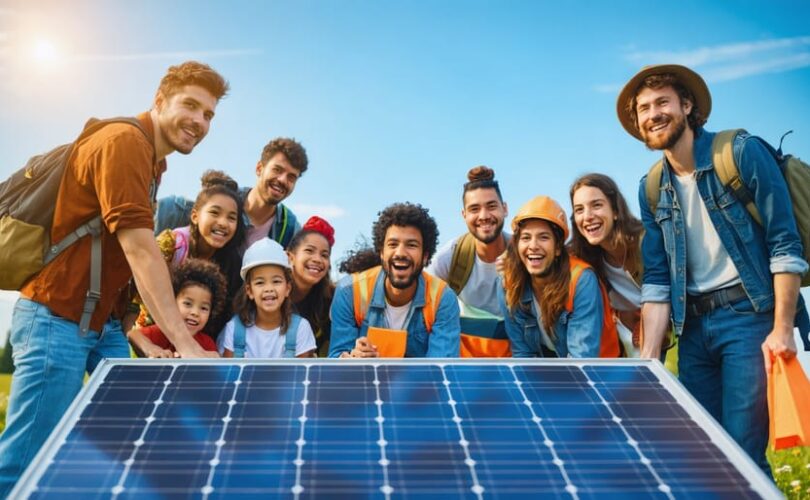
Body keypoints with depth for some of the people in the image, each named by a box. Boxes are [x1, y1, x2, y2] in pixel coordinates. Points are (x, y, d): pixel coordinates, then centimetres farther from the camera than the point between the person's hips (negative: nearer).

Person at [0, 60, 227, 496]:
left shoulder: (153, 160, 12)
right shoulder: (123, 141, -17)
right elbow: (139, 248, -27)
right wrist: (185, 344, -30)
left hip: (102, 323, 10)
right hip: (57, 318, -9)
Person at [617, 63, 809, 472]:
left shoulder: (742, 152, -7)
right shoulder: (651, 189, 7)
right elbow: (656, 280, 6)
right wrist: (649, 356, -2)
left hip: (749, 316, -5)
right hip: (693, 326, 5)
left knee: (742, 453, -6)